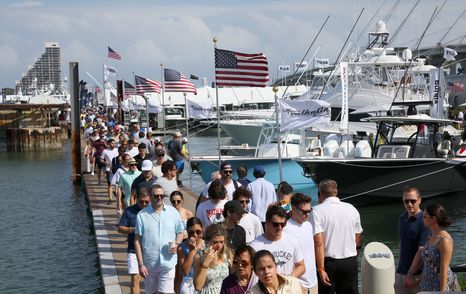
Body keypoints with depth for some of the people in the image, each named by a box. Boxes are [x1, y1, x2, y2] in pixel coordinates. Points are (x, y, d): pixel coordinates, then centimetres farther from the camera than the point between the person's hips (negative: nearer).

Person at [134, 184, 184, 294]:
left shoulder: (173, 212, 2)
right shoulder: (142, 215, -3)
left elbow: (180, 233, 13)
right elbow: (137, 241, -2)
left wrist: (176, 244, -9)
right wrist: (140, 264, -6)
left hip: (168, 263, 0)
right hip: (149, 263, 0)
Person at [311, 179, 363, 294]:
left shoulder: (318, 210, -9)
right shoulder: (351, 209, 5)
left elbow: (318, 242, -17)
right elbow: (359, 241, 9)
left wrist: (320, 269, -16)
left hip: (329, 262, -3)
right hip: (351, 262, 3)